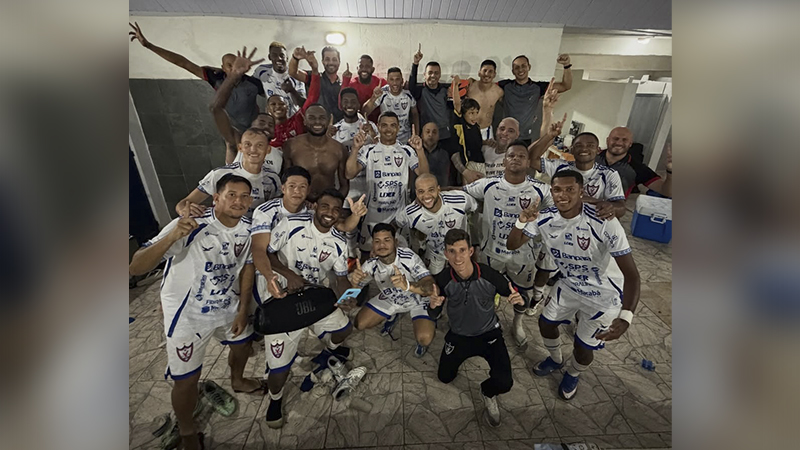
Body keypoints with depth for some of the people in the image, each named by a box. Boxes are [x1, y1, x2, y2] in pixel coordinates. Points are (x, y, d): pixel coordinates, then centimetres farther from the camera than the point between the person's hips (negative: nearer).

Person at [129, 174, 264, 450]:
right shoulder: (191, 226, -28)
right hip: (187, 314, -5)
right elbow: (136, 267, -29)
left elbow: (246, 267, 0)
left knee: (242, 341, 25)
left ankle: (237, 381, 59)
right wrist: (172, 236, -46)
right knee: (187, 380, 7)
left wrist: (243, 310, 0)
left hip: (228, 307, 5)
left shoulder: (248, 229, -11)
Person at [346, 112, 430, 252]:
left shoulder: (407, 151, 5)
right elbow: (350, 174, -9)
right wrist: (355, 148, -21)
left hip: (400, 214, 1)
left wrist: (420, 150, -21)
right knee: (369, 252, 10)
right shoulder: (368, 151, 3)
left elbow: (424, 175, -7)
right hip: (373, 215, 0)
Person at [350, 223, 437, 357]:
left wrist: (408, 285, -63)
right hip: (389, 299, 4)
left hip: (417, 299, -4)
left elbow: (431, 287, -42)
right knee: (359, 324, 3)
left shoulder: (409, 257, -35)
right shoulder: (371, 265, -23)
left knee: (424, 338, -24)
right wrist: (354, 282, -41)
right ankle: (393, 316, 29)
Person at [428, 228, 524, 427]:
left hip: (489, 333, -1)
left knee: (504, 383, -16)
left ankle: (488, 393, 22)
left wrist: (519, 300, -36)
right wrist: (433, 305, -35)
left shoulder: (490, 276, -29)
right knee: (445, 377, 16)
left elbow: (515, 296, -11)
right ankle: (457, 355, 50)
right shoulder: (442, 280, -25)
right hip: (459, 335, 2)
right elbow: (434, 316, -11)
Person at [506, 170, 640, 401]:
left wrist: (626, 316, -45)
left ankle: (573, 375, 46)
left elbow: (631, 273, -31)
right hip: (568, 285, 4)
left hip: (603, 296, -4)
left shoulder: (604, 223, -34)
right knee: (546, 323, 16)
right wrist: (521, 222, -30)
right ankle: (555, 359, 51)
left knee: (583, 347, 9)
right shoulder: (545, 218, -18)